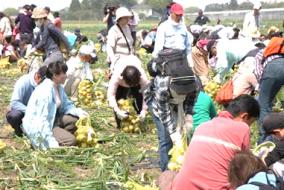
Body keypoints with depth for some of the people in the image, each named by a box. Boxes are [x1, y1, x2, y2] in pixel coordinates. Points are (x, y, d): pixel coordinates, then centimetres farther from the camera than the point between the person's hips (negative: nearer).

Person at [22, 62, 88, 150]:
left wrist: (78, 112, -9)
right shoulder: (45, 91, -27)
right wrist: (52, 142, -30)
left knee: (78, 119, 2)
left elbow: (66, 105, 13)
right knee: (70, 140, -22)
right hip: (38, 127, -10)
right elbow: (42, 120, -29)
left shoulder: (59, 87, 2)